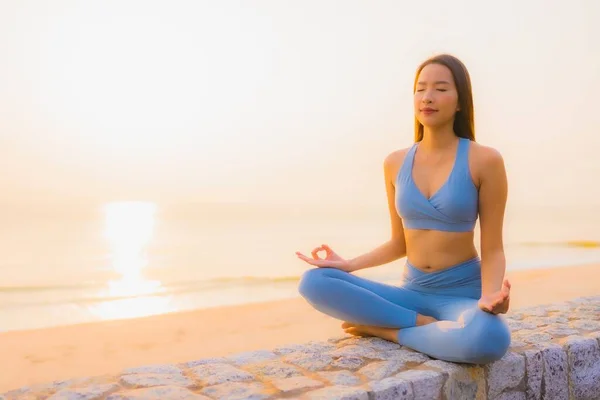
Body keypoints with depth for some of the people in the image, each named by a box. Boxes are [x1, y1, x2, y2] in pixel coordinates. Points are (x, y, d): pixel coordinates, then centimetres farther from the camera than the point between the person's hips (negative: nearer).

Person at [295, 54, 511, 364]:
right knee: (314, 283, -17)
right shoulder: (395, 163, 3)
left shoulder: (484, 160, -9)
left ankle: (383, 329, -14)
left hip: (463, 294, -3)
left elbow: (492, 250, -6)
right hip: (411, 291, 3)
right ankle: (424, 324, -14)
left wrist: (489, 296, -26)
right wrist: (348, 264, -1)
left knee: (489, 339, -40)